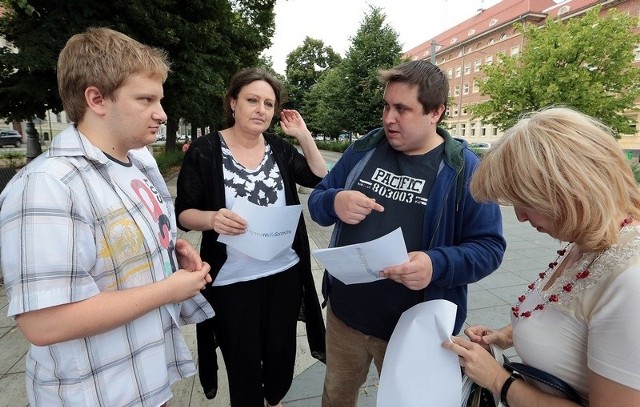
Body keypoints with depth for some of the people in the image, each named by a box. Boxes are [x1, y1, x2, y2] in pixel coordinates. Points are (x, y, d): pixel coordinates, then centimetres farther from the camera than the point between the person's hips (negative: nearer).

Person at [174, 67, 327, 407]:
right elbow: (182, 212, -7)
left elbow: (320, 180, 4)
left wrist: (304, 137, -5)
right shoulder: (204, 150, -8)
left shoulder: (279, 148, 3)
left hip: (285, 272, 4)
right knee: (243, 363, 15)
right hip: (232, 280, -3)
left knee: (281, 351, 21)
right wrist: (212, 218, -28)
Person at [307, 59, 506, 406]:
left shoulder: (463, 169, -11)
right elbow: (317, 200, 4)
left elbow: (488, 246, -10)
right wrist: (335, 202, -21)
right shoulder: (363, 149, -1)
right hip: (343, 313, 4)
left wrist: (437, 264, -31)